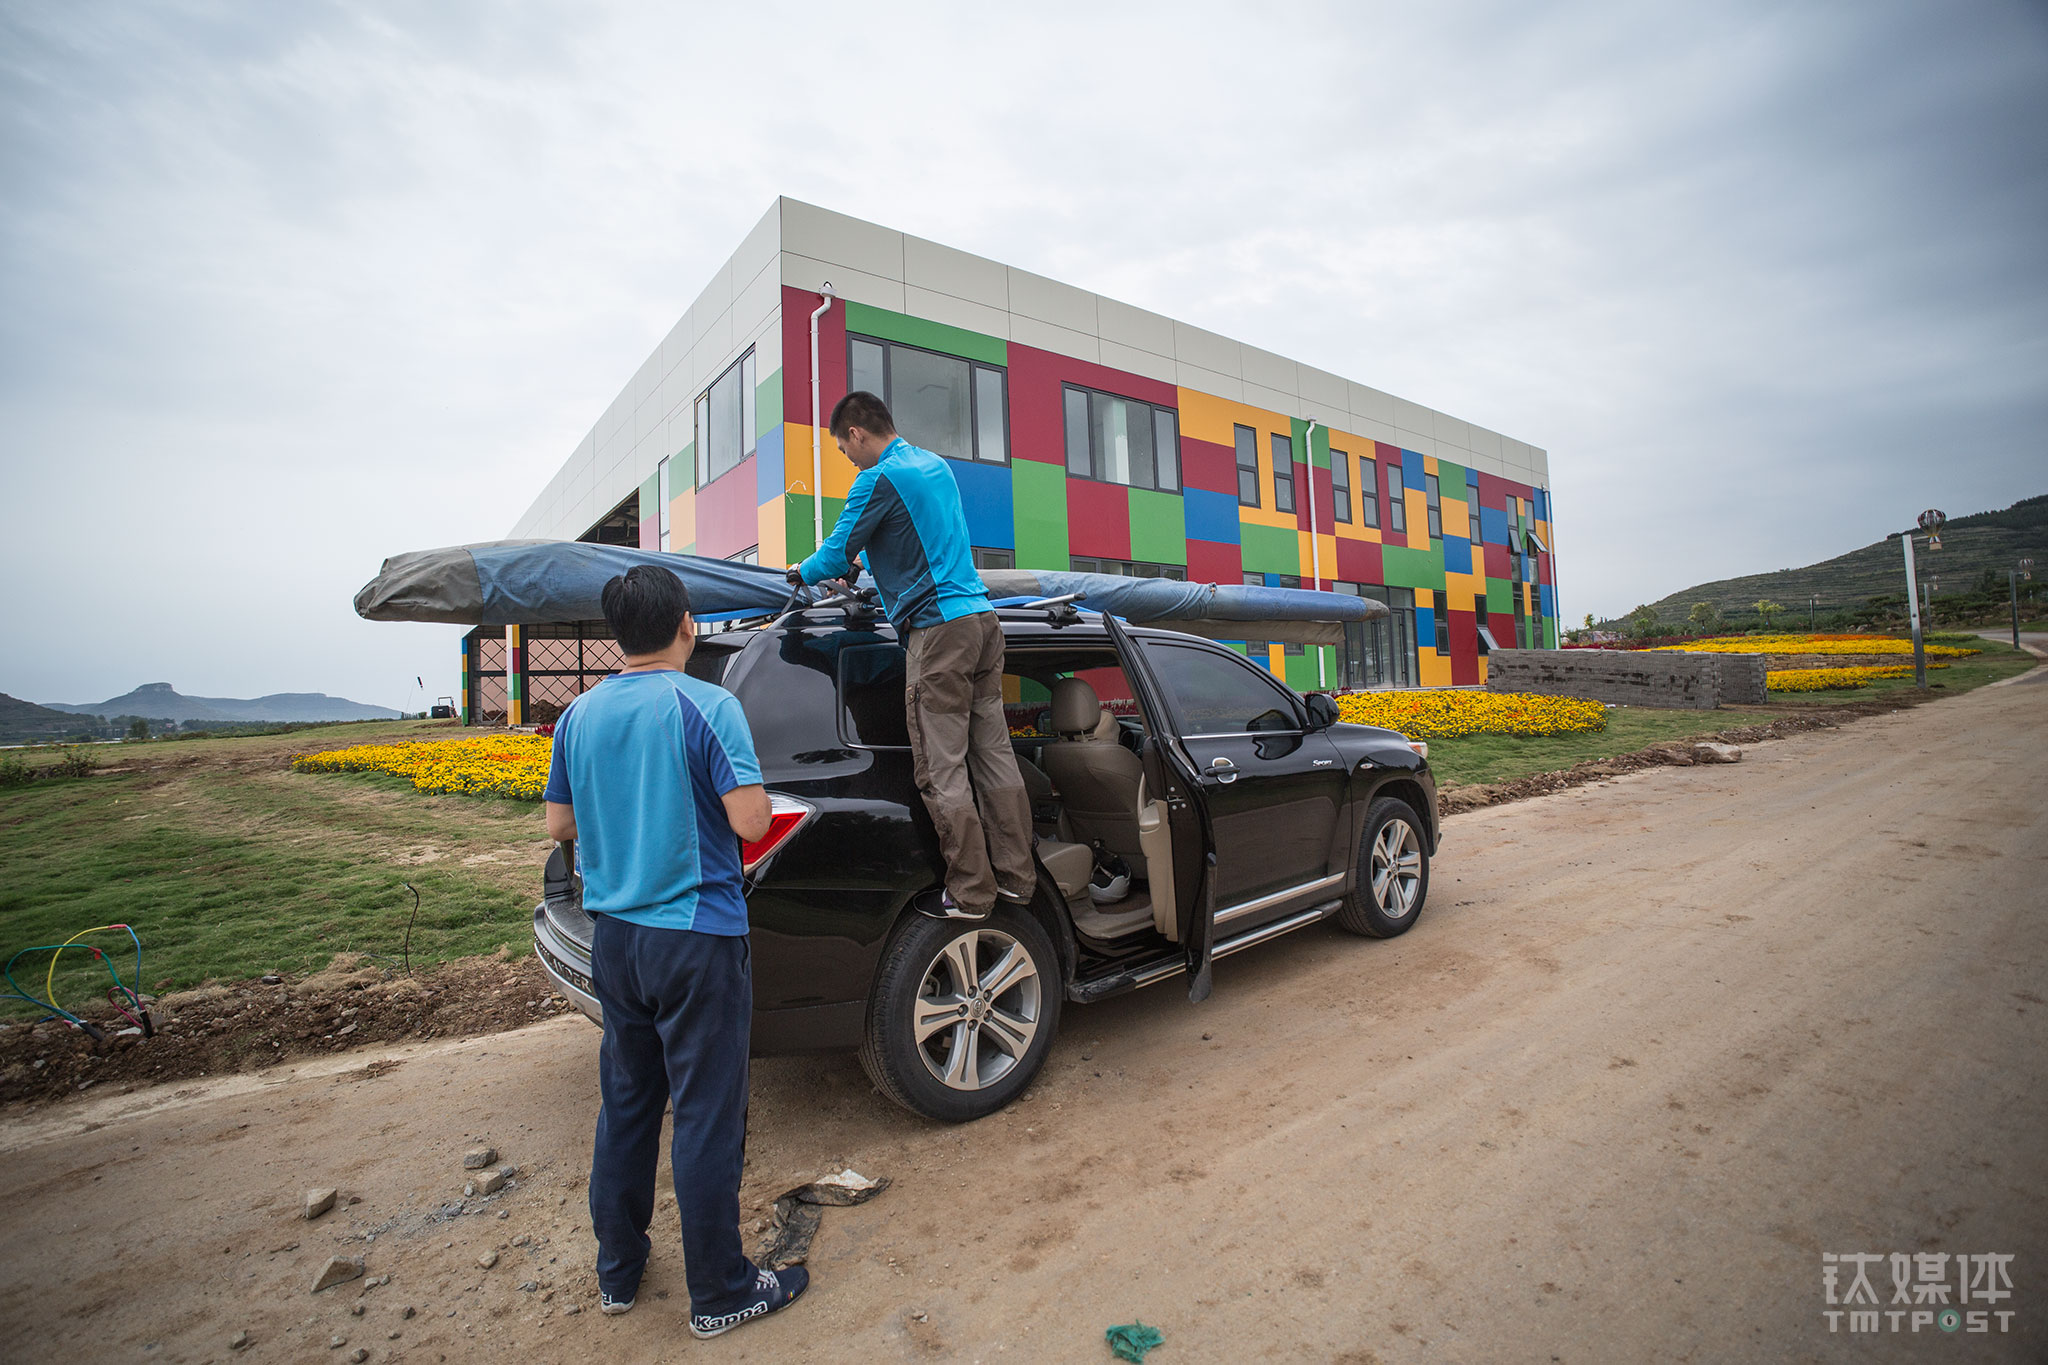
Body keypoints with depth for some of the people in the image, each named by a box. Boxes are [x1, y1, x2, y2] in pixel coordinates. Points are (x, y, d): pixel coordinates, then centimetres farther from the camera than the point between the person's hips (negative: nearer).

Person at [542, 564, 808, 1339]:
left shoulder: (580, 715, 3)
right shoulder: (708, 707, -16)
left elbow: (559, 825, 11)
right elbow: (751, 821, -20)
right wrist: (742, 783, -1)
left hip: (613, 937, 6)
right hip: (696, 937, -6)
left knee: (626, 1106, 21)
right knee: (706, 1119, 7)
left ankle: (617, 1273, 38)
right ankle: (720, 1294, 23)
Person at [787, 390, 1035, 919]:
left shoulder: (878, 479, -6)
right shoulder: (936, 466, 21)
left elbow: (834, 557, -2)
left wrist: (801, 572, 19)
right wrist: (861, 566, 40)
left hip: (937, 629, -9)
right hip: (982, 618, 9)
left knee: (942, 771, -3)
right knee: (994, 754, 9)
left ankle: (970, 893, 2)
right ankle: (1016, 876, 14)